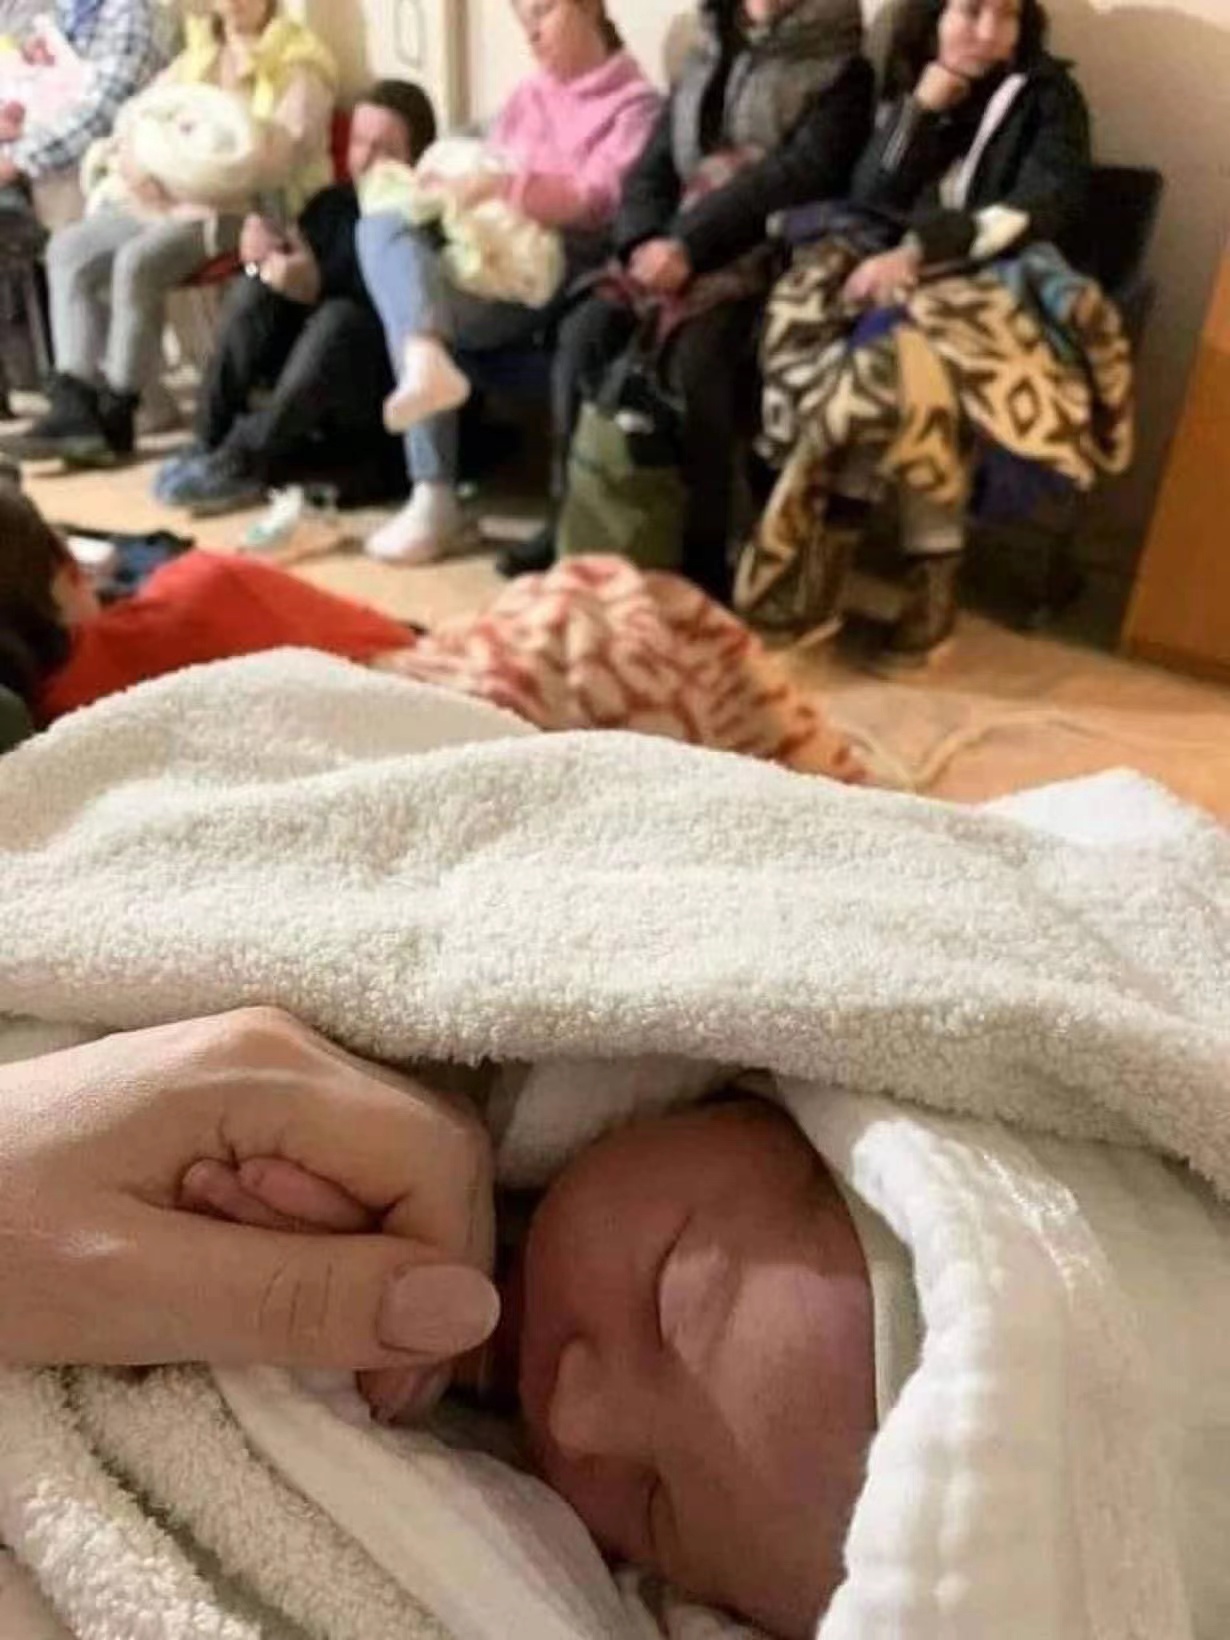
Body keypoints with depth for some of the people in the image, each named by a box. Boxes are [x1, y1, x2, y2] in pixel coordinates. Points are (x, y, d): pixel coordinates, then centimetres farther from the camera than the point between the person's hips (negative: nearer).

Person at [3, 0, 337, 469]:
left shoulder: (299, 65, -1)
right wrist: (135, 159, -6)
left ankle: (114, 418, -19)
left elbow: (284, 154, -17)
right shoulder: (197, 53, 20)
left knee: (138, 261, -31)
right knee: (69, 249, -11)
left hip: (252, 206, -7)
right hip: (172, 198, 8)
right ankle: (75, 408, -18)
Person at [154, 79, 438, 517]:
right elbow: (296, 274, 6)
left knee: (339, 317, -33)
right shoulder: (332, 203, 10)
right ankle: (212, 442, -17)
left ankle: (243, 464, -30)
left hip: (384, 398, -6)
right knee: (253, 289, -13)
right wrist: (264, 256, -17)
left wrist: (318, 287, -34)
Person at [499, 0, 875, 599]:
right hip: (676, 252, 5)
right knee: (586, 330, -19)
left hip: (766, 259, -5)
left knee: (694, 353, -33)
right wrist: (646, 243, -8)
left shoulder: (842, 72, 6)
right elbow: (652, 168, 14)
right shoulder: (706, 58, 23)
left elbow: (798, 176, -10)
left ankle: (701, 556, -25)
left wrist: (689, 244, -20)